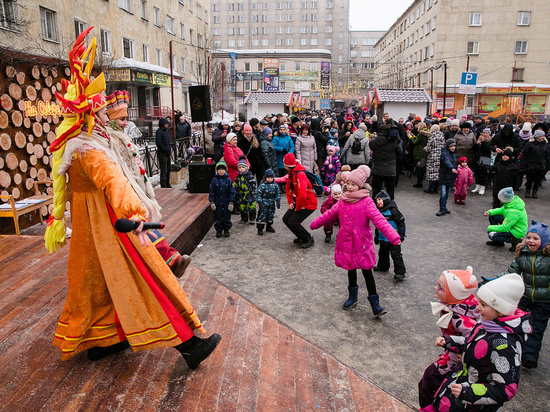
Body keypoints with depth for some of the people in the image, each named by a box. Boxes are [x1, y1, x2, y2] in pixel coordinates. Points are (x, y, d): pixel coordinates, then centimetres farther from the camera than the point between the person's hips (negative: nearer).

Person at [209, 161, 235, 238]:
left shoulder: (228, 180, -3)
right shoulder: (214, 180, -2)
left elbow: (232, 192, -1)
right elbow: (211, 192, 1)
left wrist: (231, 202, -6)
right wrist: (212, 202, -4)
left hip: (226, 203, 0)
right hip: (217, 203, 0)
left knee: (227, 217, 7)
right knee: (217, 217, 8)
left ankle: (226, 230, 23)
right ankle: (218, 231, 21)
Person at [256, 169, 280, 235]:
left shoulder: (275, 185, 1)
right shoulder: (262, 185, -13)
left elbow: (277, 194, 10)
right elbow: (258, 194, -12)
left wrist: (278, 201, 2)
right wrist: (260, 202, -17)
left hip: (271, 204, 5)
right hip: (264, 204, -5)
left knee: (270, 216, 15)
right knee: (262, 216, -3)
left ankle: (269, 227, 32)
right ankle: (260, 229, 7)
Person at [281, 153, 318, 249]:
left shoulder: (300, 175, -27)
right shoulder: (291, 173, 5)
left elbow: (302, 195, -34)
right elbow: (288, 188, 19)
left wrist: (298, 208, -21)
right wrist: (291, 202, 6)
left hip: (308, 204, -10)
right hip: (298, 203, 10)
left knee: (293, 222, -14)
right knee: (286, 219, 9)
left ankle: (309, 240, 5)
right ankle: (301, 237, 23)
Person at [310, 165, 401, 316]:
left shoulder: (366, 202, -13)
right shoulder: (343, 200, 3)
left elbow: (379, 220, -22)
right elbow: (330, 214, 17)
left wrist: (393, 236, -33)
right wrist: (315, 224, 28)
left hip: (362, 244, -4)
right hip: (346, 243, 5)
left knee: (367, 272, 0)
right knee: (351, 270, 19)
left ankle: (375, 304, 12)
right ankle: (352, 296, 39)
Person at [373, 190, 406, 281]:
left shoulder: (393, 210, -15)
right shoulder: (378, 212, 7)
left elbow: (401, 222, -11)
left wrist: (401, 235, -11)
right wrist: (376, 236, 21)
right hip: (383, 239, 7)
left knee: (396, 255, -5)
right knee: (383, 254, 22)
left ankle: (400, 272, 0)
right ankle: (383, 267, 41)